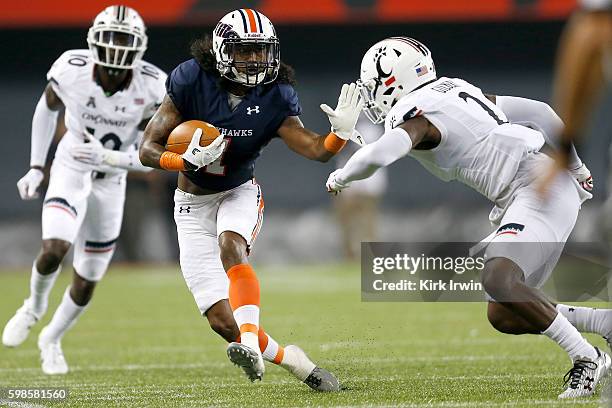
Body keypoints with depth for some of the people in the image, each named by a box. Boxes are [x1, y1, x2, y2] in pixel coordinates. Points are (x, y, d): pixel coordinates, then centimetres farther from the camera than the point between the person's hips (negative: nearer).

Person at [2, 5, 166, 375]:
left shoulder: (152, 88, -23)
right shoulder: (71, 70, -22)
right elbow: (47, 108, 1)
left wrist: (107, 157, -33)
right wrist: (36, 168, 2)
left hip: (111, 182, 2)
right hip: (70, 170, -1)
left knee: (87, 282, 10)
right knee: (54, 250, -27)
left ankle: (52, 339, 38)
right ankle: (35, 306, 5)